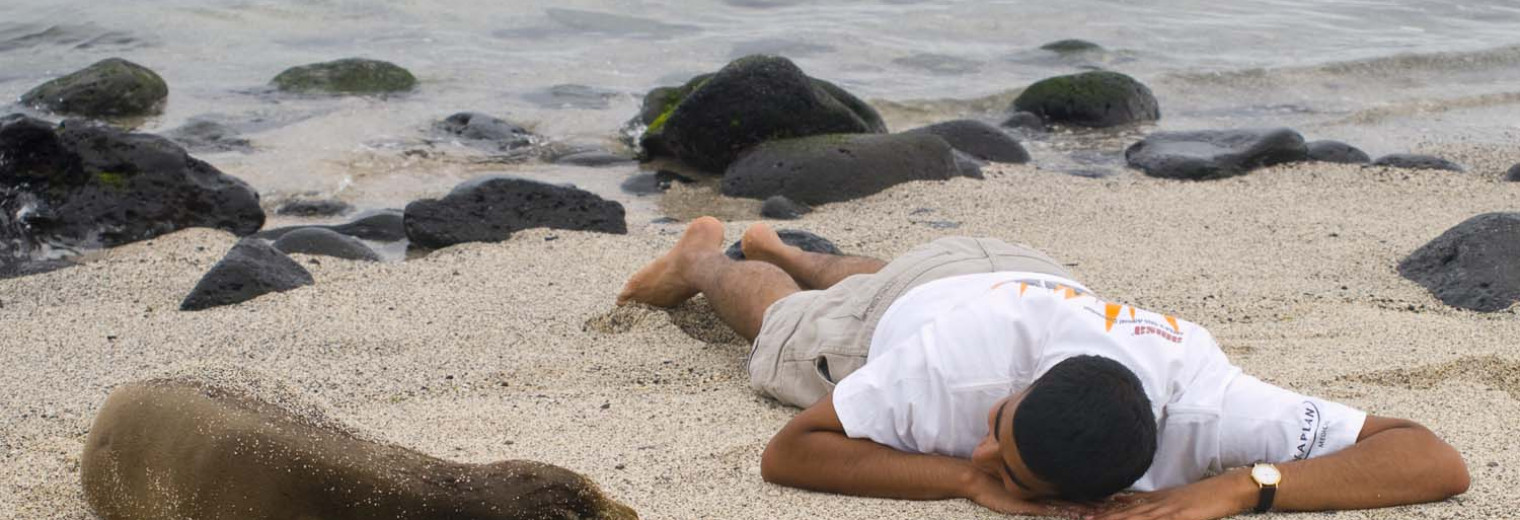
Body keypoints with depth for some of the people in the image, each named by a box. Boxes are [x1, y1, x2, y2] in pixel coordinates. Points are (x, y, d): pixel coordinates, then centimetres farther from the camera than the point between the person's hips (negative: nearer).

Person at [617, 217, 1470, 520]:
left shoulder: (1201, 399, -50)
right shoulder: (968, 348, -53)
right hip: (923, 294, -3)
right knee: (789, 322, 35)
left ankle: (783, 251, 71)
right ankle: (705, 256, 66)